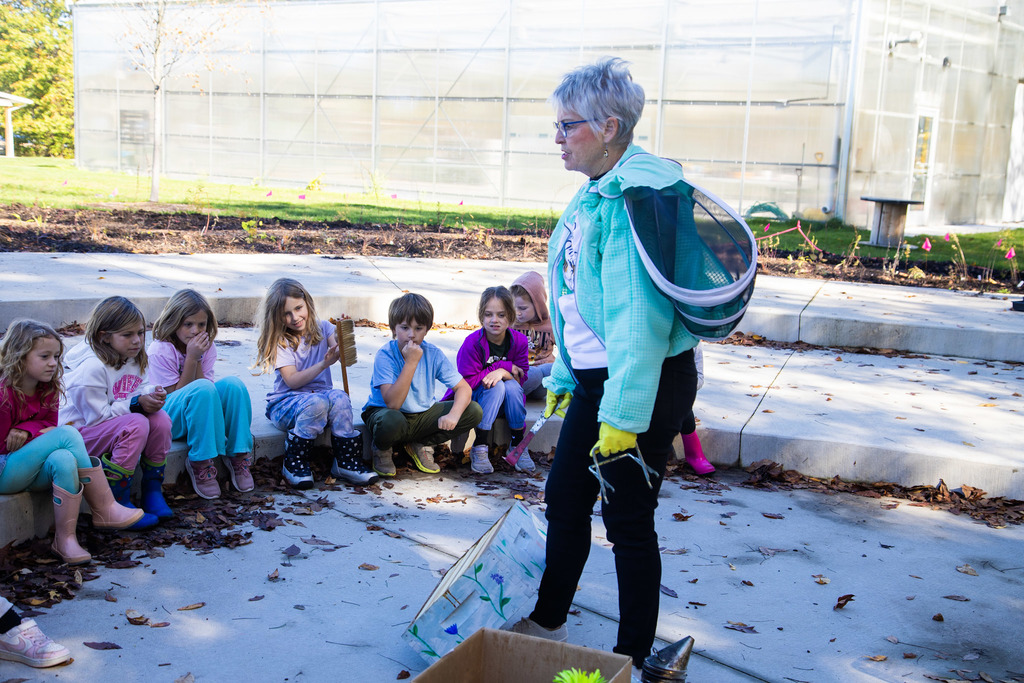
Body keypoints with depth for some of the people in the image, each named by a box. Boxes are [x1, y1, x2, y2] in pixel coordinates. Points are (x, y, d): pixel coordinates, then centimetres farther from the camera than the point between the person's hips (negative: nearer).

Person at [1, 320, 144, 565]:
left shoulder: (48, 390, 5)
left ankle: (65, 539, -28)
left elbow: (49, 425, 3)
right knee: (68, 433, -25)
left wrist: (26, 429, -18)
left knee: (64, 460, -31)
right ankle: (104, 510, -20)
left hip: (31, 472, 7)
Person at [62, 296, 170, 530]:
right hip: (80, 430, -8)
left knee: (160, 419, -18)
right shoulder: (92, 368, -24)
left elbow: (138, 390, 13)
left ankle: (153, 491, -4)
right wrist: (137, 404, -25)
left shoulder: (134, 359, 3)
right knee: (136, 425, -33)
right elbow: (97, 415, -24)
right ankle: (119, 505, -25)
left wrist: (152, 394, -12)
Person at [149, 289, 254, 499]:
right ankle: (200, 463, -26)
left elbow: (209, 394, -7)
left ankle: (238, 455, -15)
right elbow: (176, 393, -15)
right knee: (203, 389, -35)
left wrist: (198, 358, -19)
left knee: (233, 384, -23)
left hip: (201, 415, 6)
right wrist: (191, 358, -22)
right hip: (167, 419, -5)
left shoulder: (207, 346, 2)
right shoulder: (160, 351, -14)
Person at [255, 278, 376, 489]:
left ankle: (347, 462, -22)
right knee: (315, 402, -35)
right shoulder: (279, 341, -2)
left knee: (339, 398, -31)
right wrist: (324, 364, -27)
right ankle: (294, 464, -21)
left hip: (321, 395, 3)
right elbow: (292, 380, -14)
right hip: (285, 402, -3)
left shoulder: (323, 328, 6)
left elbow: (343, 355, -11)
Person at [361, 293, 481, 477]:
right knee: (392, 421, -42)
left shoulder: (433, 354, -9)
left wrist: (453, 415, -28)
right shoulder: (385, 356, -21)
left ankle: (420, 445, 6)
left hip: (422, 416, 5)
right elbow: (392, 403, -31)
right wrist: (411, 362, -34)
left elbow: (464, 388, -7)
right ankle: (382, 449, -2)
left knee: (474, 411, -12)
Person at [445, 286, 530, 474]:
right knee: (496, 386, -31)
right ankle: (479, 449, -29)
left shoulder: (519, 341, -9)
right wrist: (506, 367, -24)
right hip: (473, 399, -3)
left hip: (506, 402, 3)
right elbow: (466, 381, -22)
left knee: (512, 386, -28)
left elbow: (521, 375, -8)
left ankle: (518, 446, -14)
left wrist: (502, 373, -31)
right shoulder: (472, 342, -20)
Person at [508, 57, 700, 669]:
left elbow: (641, 316, -26)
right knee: (565, 499, 18)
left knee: (628, 522, 2)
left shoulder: (637, 194, -21)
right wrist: (564, 377, 22)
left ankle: (633, 658, 20)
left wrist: (623, 414, -26)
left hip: (646, 384, -10)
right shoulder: (596, 192, 11)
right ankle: (547, 624, 38)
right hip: (596, 377, 10)